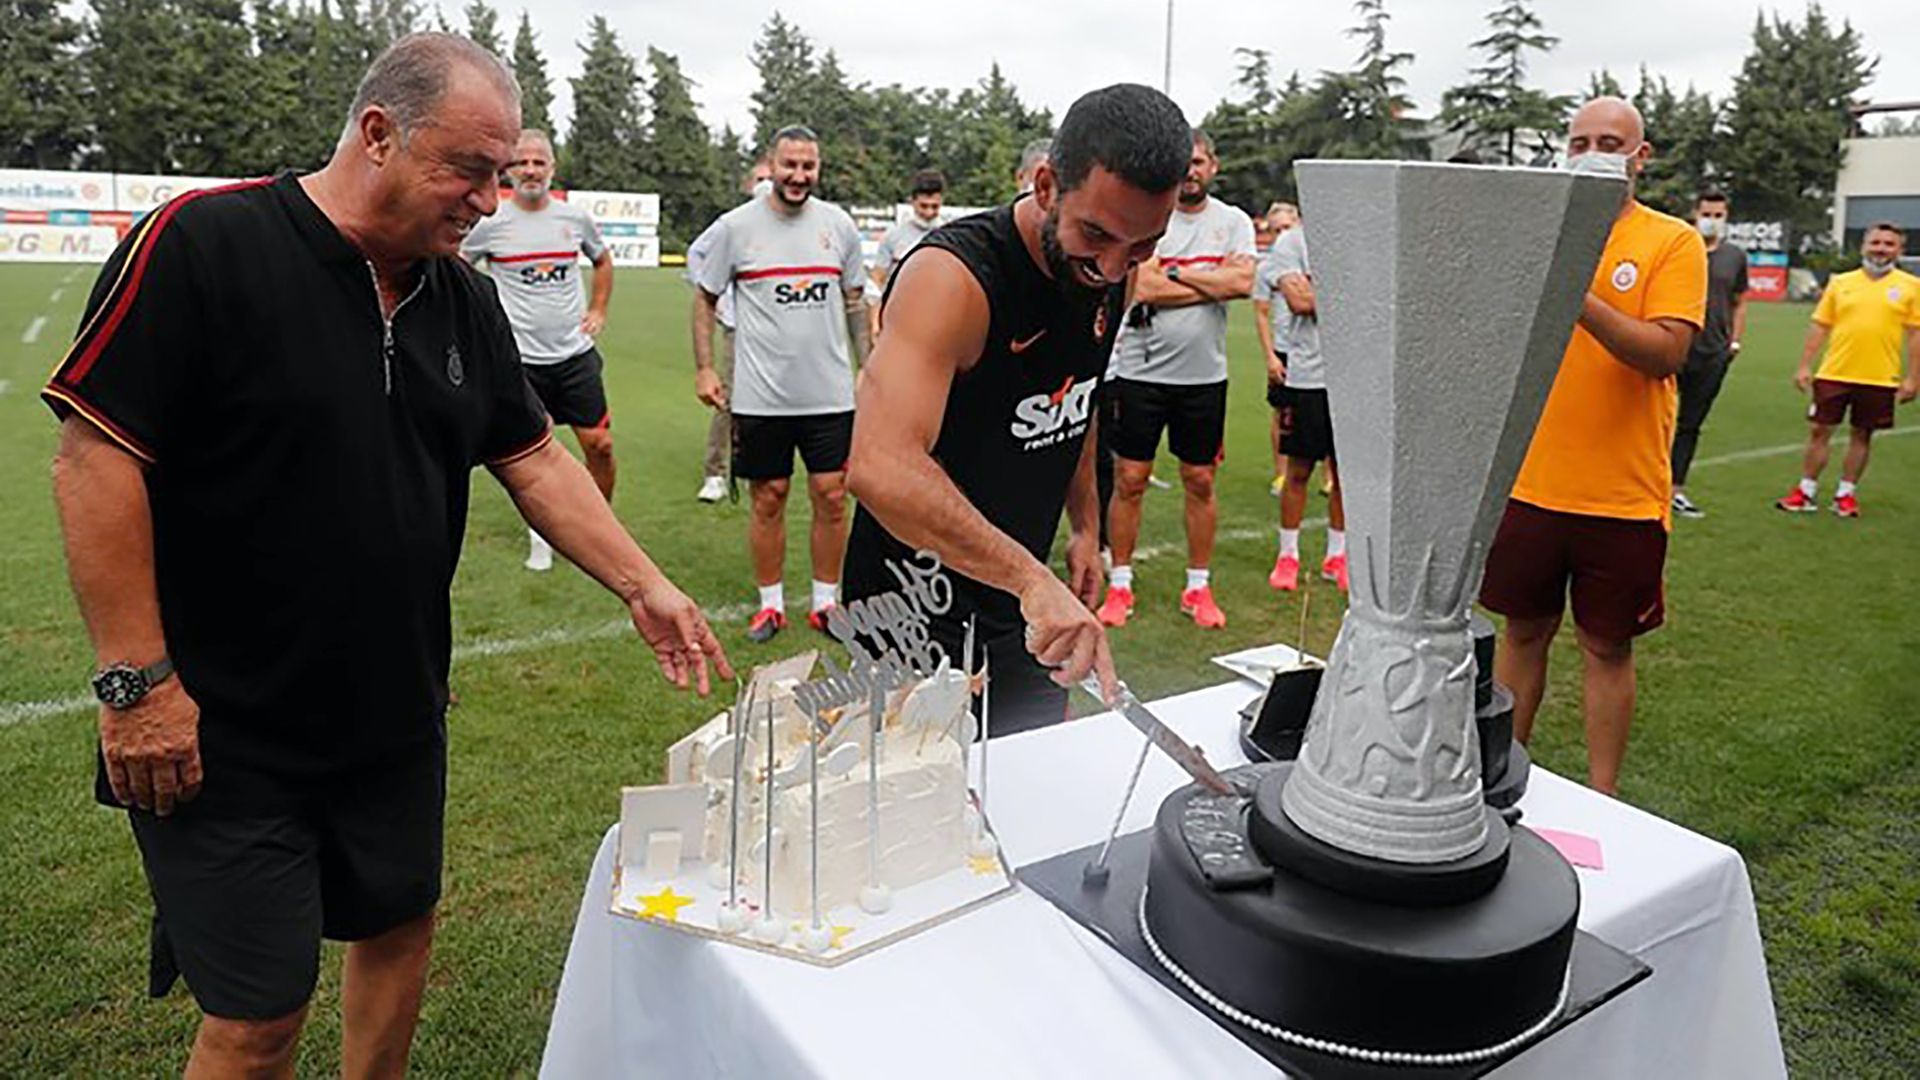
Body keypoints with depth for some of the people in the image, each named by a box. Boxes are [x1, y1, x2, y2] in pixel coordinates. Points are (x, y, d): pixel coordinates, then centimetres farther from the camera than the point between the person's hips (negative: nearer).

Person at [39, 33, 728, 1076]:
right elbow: (95, 455, -17)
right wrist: (136, 681, -18)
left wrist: (643, 585, 1)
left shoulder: (464, 298, 4)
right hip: (223, 734, -6)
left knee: (399, 928, 20)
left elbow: (532, 459, 9)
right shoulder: (202, 244, -16)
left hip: (396, 715, 7)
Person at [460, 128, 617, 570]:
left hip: (575, 352, 2)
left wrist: (598, 310, 14)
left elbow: (602, 259, 24)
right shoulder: (491, 222, -4)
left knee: (600, 444, 0)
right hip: (521, 357, -2)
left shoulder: (575, 217, 5)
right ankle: (540, 537, 22)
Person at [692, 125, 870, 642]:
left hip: (830, 393, 2)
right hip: (760, 396, -2)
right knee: (768, 500, 7)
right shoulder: (735, 226, -2)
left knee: (832, 498, 4)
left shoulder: (838, 224, 5)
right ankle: (771, 604, 22)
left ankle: (825, 602, 20)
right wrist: (704, 368, -3)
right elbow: (706, 299, 6)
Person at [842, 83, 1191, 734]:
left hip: (1022, 607, 8)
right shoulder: (953, 278, -28)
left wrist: (1086, 526, 12)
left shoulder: (1109, 275, -2)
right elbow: (879, 468, -42)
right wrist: (1031, 577, -45)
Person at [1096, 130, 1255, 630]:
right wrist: (1216, 281, -9)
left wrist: (1175, 272, -10)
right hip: (1140, 369, -2)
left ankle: (1198, 587, 22)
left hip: (1204, 374, 2)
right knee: (1129, 480, 2)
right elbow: (1144, 287, -16)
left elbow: (1243, 283, -12)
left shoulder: (1233, 221, 5)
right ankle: (1120, 585, 16)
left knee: (1200, 482, 9)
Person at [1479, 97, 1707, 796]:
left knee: (1607, 647, 8)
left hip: (1623, 494, -2)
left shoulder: (1673, 242, -1)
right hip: (1530, 483, 3)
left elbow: (1667, 353, -15)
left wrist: (1580, 300, -28)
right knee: (1524, 631, 13)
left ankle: (1601, 802, 21)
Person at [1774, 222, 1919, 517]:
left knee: (1862, 435, 8)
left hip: (1879, 379, -1)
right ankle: (1807, 492, 12)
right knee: (1819, 431, 2)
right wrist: (1804, 366, 2)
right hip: (1834, 374, 1)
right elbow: (1820, 327, 8)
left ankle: (1846, 494, 18)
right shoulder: (1840, 282, 6)